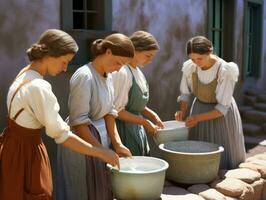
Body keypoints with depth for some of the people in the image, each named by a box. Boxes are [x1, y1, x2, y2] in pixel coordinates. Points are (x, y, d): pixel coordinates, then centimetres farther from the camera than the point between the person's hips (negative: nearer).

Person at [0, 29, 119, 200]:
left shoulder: (26, 73, 2)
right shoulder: (38, 87, -27)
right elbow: (62, 135, -27)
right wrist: (102, 153, -21)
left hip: (14, 145, 9)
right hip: (25, 152, -9)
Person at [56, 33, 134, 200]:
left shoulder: (108, 76, 5)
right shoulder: (84, 76, -21)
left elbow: (109, 112, 8)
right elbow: (78, 122, -23)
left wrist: (117, 144, -2)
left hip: (100, 138, 8)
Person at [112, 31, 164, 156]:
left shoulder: (137, 71, 8)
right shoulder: (122, 72, -19)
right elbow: (117, 110, -20)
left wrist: (152, 115, 4)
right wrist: (145, 122, -15)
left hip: (137, 127, 9)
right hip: (125, 128, -9)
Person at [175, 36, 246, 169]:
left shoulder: (225, 71, -25)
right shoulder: (190, 67, -14)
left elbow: (222, 108, -22)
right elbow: (185, 93, 1)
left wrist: (198, 118, -29)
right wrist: (182, 111, -17)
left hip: (221, 116, -3)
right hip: (199, 108, 3)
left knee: (223, 156, 3)